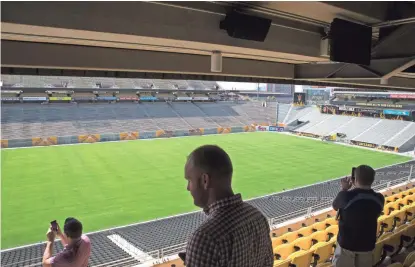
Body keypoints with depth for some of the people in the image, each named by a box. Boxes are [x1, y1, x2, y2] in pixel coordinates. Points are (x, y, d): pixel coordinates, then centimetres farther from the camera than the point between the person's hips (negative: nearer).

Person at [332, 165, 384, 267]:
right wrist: (356, 188, 4)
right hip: (367, 245, 3)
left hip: (346, 244, -3)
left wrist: (344, 189, 8)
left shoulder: (346, 196, -24)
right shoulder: (379, 199, -11)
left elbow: (335, 206, -2)